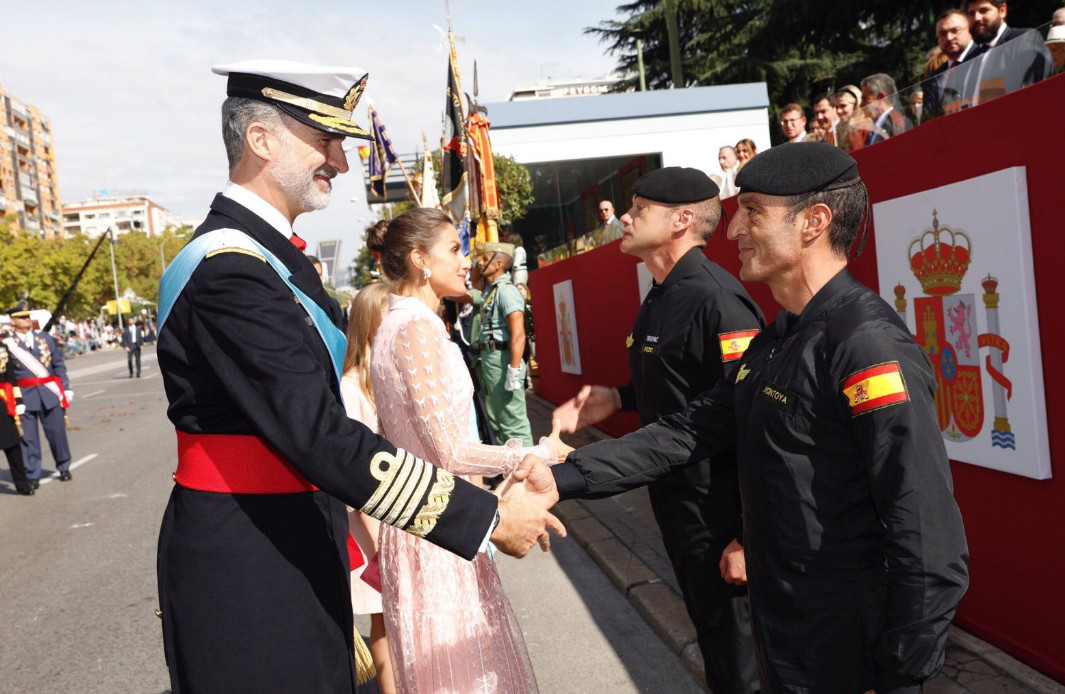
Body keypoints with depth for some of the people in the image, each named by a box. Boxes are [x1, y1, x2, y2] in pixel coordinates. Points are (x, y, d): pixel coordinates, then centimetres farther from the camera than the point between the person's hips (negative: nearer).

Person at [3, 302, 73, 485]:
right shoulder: (7, 344, -1)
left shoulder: (46, 338, 9)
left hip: (49, 393, 2)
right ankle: (32, 476, 13)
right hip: (24, 396, -2)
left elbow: (59, 365, 11)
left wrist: (66, 388, 6)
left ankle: (64, 468, 25)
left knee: (57, 432, 9)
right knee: (28, 437, 3)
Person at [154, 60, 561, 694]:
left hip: (298, 543, 9)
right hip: (247, 565, -9)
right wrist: (490, 517, -26)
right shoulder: (228, 270, -23)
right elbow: (320, 437, -29)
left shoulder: (276, 256, 10)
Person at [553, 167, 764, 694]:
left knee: (731, 637, 9)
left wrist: (746, 533, -24)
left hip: (715, 508, -9)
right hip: (674, 492, 9)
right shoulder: (662, 296, 8)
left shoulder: (716, 300, -23)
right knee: (706, 619, 24)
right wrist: (618, 398, 6)